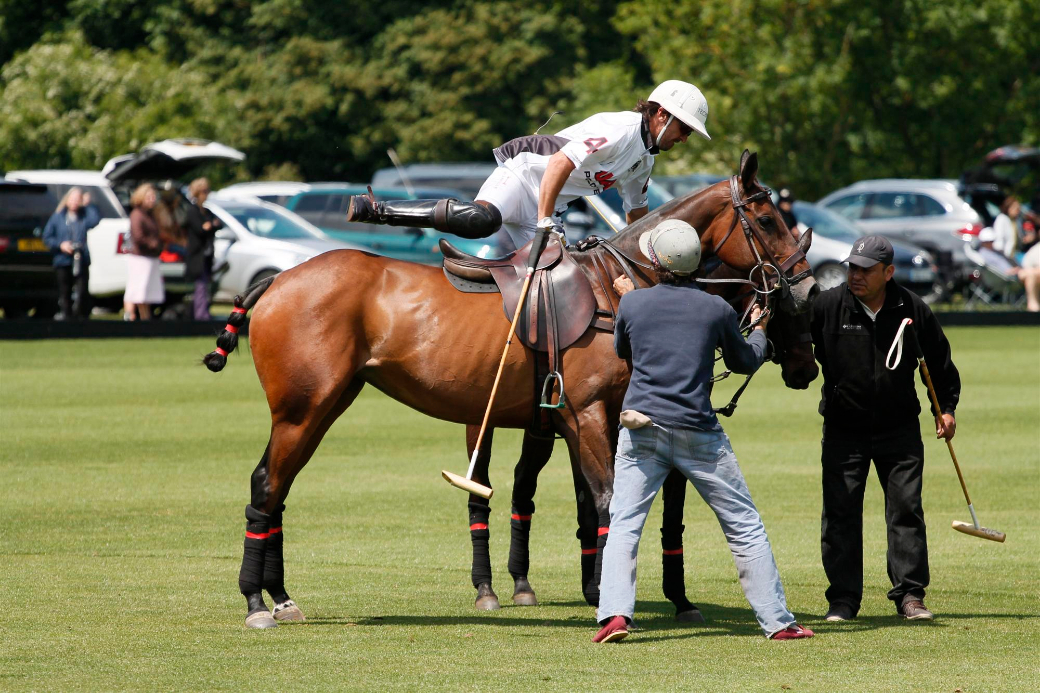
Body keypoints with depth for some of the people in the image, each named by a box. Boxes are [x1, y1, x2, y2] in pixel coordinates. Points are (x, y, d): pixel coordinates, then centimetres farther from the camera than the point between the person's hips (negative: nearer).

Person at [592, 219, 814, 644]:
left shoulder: (632, 304, 1)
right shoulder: (716, 309, 0)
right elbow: (744, 363, 15)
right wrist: (759, 330, 36)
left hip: (641, 430, 0)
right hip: (698, 433, 0)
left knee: (623, 525, 4)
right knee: (744, 527, 8)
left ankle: (615, 612, -16)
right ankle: (777, 620, 8)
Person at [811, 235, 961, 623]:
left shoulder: (913, 310, -3)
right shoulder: (826, 306, -8)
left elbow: (939, 361, 10)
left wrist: (946, 408, 6)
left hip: (899, 430, 1)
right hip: (843, 433, -1)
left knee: (906, 510, 0)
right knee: (840, 514, 0)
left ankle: (910, 594, 6)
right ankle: (843, 598, 7)